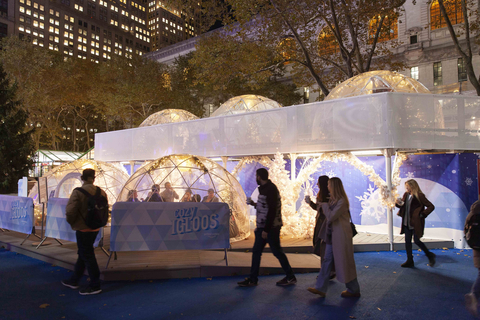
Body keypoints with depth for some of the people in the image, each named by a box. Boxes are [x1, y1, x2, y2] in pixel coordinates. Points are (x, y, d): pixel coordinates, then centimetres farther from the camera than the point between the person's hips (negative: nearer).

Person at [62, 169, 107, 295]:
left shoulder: (78, 192, -17)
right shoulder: (101, 192, 1)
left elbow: (70, 210, -22)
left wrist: (71, 222, -3)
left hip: (83, 228, -7)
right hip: (95, 228, 7)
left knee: (87, 256, 3)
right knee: (83, 254, 20)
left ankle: (95, 286, 11)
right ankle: (74, 280, 36)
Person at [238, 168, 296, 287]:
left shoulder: (270, 189, -17)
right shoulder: (264, 188, 13)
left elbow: (272, 210, -22)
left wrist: (266, 230, -22)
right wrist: (254, 204, 13)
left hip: (271, 227, -10)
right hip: (262, 226, 10)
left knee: (277, 251, 2)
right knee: (256, 251, 9)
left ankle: (291, 277, 17)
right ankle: (252, 279, 17)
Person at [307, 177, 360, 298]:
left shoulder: (342, 201, -18)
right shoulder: (333, 200, 10)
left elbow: (331, 216, -22)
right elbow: (328, 216, 14)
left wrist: (325, 205, -8)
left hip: (341, 236, -9)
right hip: (332, 234, 9)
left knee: (344, 262, 3)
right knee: (327, 260, 8)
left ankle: (353, 290, 20)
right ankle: (321, 288, 12)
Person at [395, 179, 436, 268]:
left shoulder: (419, 196, -13)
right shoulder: (406, 195, 8)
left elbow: (431, 206, -13)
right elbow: (402, 204, 20)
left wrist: (422, 215, -17)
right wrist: (398, 203, -3)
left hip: (416, 223, -7)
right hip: (407, 223, 7)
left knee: (416, 241, -2)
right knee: (407, 241, 9)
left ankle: (430, 255, 23)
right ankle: (410, 261, 18)